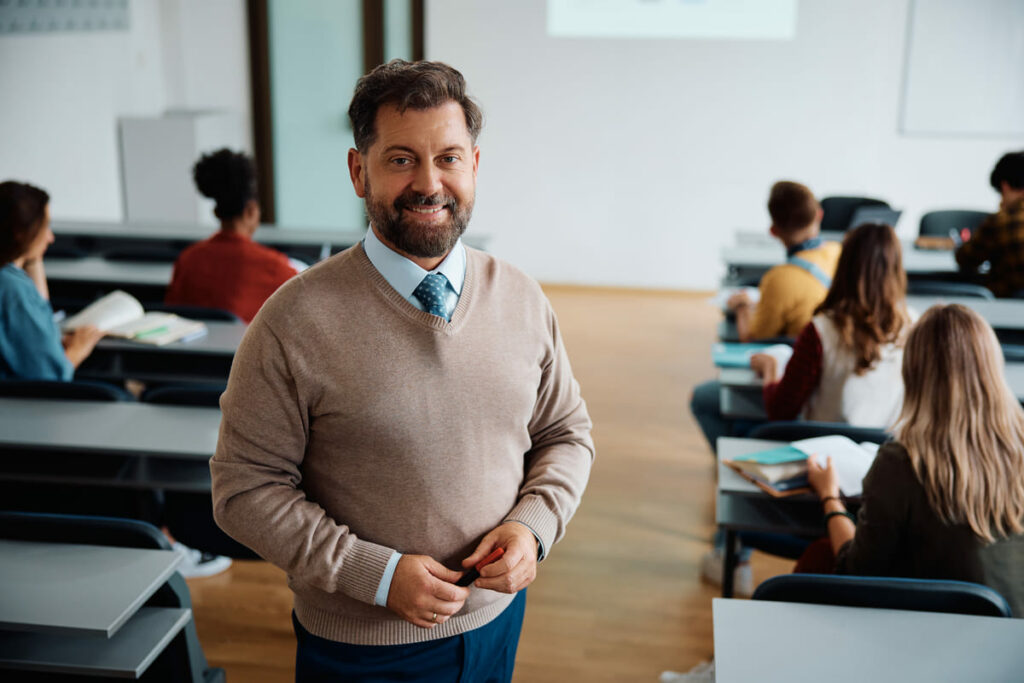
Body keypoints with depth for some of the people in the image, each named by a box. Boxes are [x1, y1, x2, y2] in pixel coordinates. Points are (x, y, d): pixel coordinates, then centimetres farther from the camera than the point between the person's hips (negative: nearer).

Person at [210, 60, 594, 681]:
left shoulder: (522, 301, -4)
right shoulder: (296, 321, -16)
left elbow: (567, 433, 6)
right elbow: (244, 488, -12)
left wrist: (533, 525, -12)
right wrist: (376, 574, -18)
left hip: (497, 616, 4)